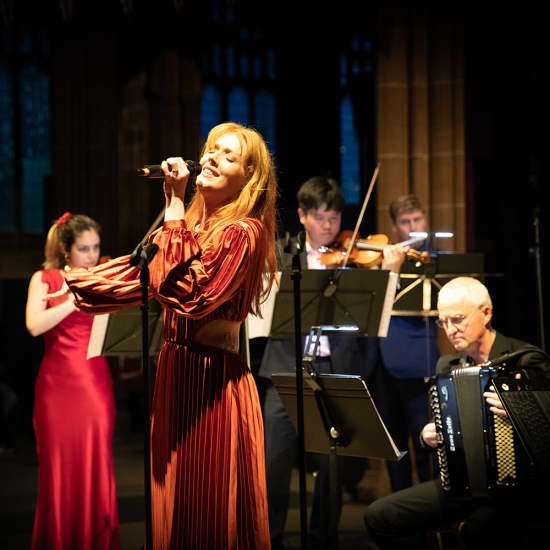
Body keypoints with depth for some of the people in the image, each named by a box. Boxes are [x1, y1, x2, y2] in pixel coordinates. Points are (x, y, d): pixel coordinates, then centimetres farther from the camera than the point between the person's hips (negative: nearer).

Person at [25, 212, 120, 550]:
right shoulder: (44, 279, 5)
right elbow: (34, 325, -13)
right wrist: (78, 297, -18)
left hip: (95, 383, 1)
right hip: (57, 384, -1)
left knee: (96, 470, -3)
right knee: (59, 470, 0)